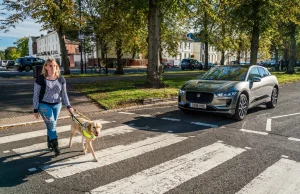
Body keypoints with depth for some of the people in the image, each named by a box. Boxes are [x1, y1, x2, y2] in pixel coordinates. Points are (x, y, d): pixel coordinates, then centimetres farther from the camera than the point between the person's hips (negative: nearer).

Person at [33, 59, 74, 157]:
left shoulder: (61, 79, -4)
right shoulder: (41, 79, -13)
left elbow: (64, 93, 4)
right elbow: (36, 95, -8)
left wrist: (68, 106, -2)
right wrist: (35, 109, -9)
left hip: (57, 105, 4)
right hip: (44, 105, -3)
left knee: (52, 125, 12)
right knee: (51, 124, -12)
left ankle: (50, 143, 30)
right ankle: (55, 145, -6)